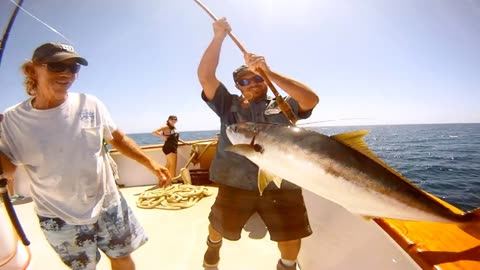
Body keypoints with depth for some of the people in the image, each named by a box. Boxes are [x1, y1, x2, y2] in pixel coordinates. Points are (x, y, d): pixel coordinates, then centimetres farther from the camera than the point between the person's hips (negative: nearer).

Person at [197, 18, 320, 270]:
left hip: (282, 186, 0)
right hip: (235, 184, 1)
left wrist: (269, 72, -14)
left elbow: (312, 99, -10)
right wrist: (219, 36, -5)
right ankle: (213, 245, 57)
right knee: (219, 226, 21)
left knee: (291, 237, 15)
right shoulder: (229, 105, 8)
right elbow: (205, 76, -1)